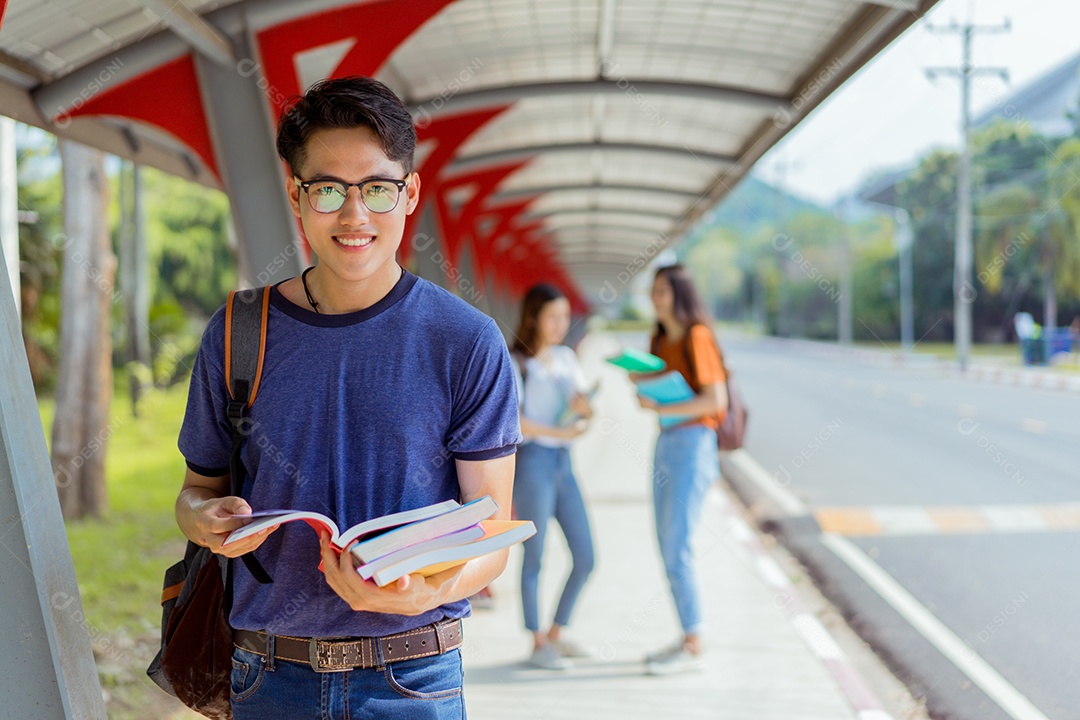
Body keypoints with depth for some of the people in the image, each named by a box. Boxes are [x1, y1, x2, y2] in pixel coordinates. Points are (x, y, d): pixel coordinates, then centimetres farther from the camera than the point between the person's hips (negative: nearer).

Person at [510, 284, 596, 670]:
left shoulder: (566, 358, 13)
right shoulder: (515, 364, -6)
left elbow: (584, 410, 11)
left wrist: (584, 408, -12)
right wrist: (559, 431, -16)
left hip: (563, 463, 7)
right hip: (533, 460, -7)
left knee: (585, 558, 6)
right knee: (534, 556, 0)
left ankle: (557, 633, 22)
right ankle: (538, 644, 12)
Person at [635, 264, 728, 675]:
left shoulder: (696, 337, -11)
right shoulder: (661, 340, 15)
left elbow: (716, 399, -17)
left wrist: (662, 409, -20)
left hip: (692, 444, -9)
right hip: (666, 444, 9)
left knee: (677, 547, -10)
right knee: (667, 548, 10)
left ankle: (693, 648, -4)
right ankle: (688, 638, 18)